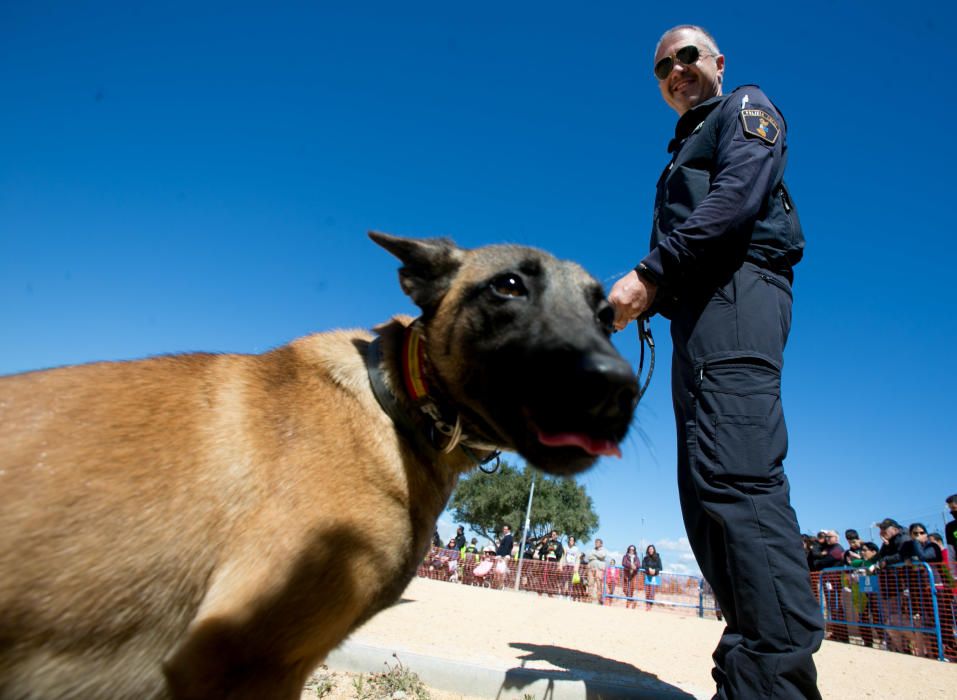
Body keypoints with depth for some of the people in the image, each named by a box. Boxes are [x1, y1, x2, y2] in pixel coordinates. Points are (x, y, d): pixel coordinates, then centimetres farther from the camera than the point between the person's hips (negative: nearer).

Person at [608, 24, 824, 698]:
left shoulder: (745, 108, 14)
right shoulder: (684, 152, 37)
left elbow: (737, 195, -9)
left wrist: (649, 272, -16)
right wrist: (641, 299, 10)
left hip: (737, 291, -9)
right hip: (698, 312, 9)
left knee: (735, 476, -25)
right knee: (705, 490, 1)